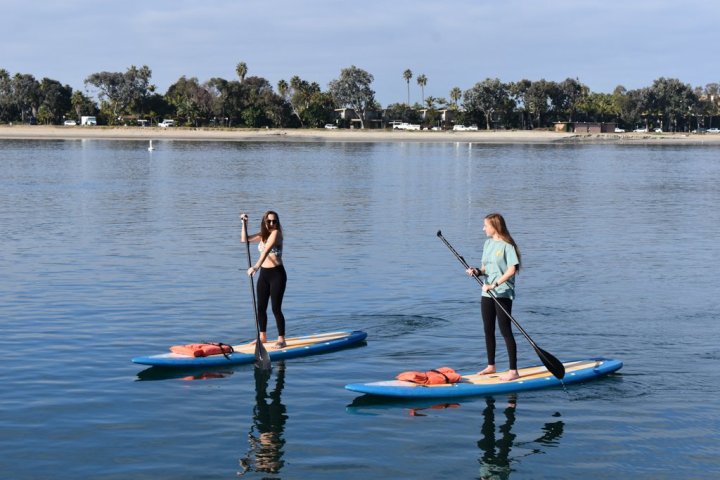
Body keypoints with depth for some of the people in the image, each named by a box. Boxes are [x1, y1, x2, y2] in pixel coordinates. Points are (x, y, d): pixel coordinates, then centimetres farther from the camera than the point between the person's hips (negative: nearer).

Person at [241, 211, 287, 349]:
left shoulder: (276, 233, -14)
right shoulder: (262, 235, 10)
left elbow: (267, 250, -27)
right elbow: (244, 240, 15)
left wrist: (256, 266, -39)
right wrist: (244, 223, 4)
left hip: (277, 273, -8)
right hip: (264, 274, 8)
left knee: (276, 308, -7)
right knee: (261, 308, 11)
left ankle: (281, 339, 1)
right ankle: (262, 336, 25)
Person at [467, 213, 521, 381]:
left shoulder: (507, 245, -12)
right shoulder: (488, 243, 12)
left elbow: (512, 270, -19)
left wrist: (495, 284, -24)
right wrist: (478, 271, -5)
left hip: (503, 294, -8)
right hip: (487, 293, 8)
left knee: (506, 331, -7)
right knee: (488, 330, 14)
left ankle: (513, 371, -4)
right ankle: (491, 366, 26)